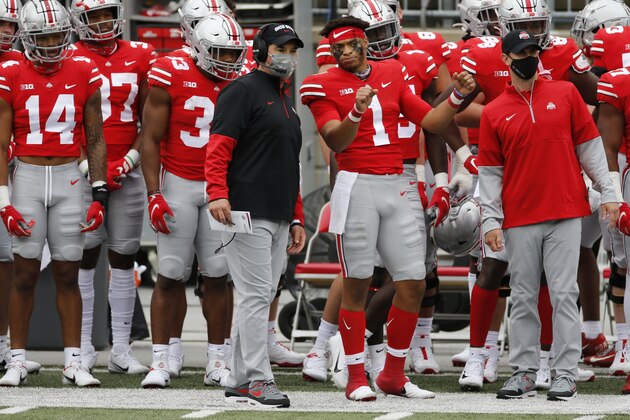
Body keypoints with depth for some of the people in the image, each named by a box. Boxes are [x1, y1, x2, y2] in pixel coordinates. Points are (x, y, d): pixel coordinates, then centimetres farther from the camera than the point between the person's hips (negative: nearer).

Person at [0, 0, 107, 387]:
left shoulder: (84, 74, 3)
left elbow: (96, 140, 8)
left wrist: (100, 193, 2)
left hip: (69, 179, 1)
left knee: (68, 274, 3)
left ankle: (73, 362, 7)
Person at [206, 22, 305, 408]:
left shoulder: (286, 102, 24)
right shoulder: (245, 91, -4)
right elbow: (219, 147, -13)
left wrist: (297, 219, 24)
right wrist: (218, 193, -26)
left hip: (278, 219, 9)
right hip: (247, 214, -9)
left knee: (261, 300, 8)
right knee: (257, 296, -11)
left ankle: (241, 381, 12)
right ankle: (258, 380, -10)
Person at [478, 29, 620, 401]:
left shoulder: (565, 94, 6)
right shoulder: (494, 113, 6)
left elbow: (589, 146, 7)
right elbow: (490, 172, 6)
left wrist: (607, 193, 0)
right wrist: (491, 220, -1)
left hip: (565, 213, -1)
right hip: (520, 218, 1)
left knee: (564, 294, -3)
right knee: (523, 299, 5)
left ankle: (566, 374, -2)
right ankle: (525, 373, 10)